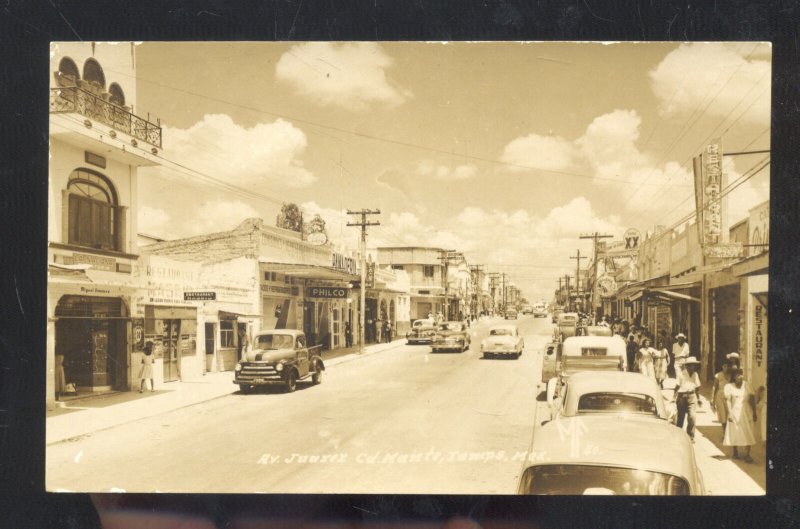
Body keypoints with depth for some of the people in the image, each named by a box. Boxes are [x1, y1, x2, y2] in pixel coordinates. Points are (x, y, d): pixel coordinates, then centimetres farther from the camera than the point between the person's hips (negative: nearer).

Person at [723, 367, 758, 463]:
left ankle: (747, 454, 0)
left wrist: (754, 413, 2)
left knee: (748, 434, -2)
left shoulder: (747, 385, 2)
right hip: (735, 412, -2)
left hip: (746, 412, 2)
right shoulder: (729, 386, -6)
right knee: (735, 433, 7)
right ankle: (735, 452, 26)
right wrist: (729, 413, -19)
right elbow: (728, 401, -11)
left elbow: (752, 399, 4)